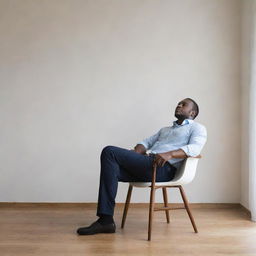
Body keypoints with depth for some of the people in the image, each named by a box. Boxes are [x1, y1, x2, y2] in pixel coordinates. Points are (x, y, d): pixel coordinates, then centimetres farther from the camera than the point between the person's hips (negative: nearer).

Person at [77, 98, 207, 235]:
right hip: (147, 165, 7)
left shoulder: (197, 128, 14)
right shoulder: (165, 129, 38)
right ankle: (105, 220, -19)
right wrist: (134, 153, 3)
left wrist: (169, 154, -25)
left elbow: (195, 148, -7)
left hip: (164, 168, -7)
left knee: (109, 152, -19)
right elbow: (146, 142, 27)